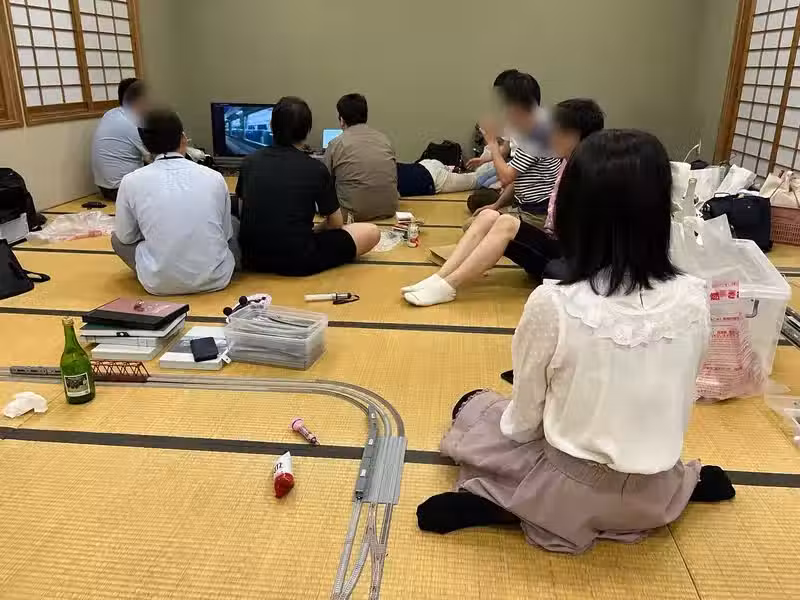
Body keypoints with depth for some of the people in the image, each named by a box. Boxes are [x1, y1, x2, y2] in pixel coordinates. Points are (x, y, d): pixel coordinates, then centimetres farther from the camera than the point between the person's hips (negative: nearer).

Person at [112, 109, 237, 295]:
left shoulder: (132, 181, -5)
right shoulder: (214, 177, -3)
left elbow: (125, 237, 8)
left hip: (159, 283, 0)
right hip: (215, 279, 1)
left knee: (117, 238, 27)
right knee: (234, 225, 28)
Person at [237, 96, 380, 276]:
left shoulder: (250, 161, 3)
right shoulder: (316, 169, -8)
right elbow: (336, 223, 2)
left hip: (252, 258, 5)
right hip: (298, 261, -5)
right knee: (371, 232, 7)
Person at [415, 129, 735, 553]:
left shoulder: (552, 304, -26)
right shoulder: (694, 299, -14)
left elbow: (522, 422, -13)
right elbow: (676, 410, 2)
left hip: (573, 491, -4)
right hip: (654, 499, 4)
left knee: (472, 409, 18)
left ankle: (492, 501, -2)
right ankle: (688, 482, 14)